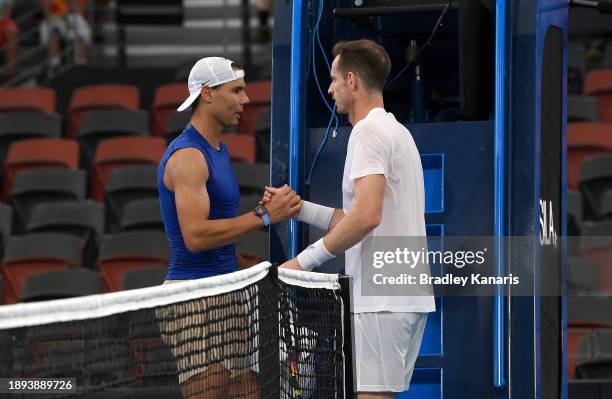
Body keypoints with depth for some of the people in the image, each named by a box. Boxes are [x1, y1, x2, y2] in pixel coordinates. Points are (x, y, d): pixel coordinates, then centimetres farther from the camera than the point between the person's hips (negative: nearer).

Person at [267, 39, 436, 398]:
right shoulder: (398, 131, 21)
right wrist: (296, 207, 20)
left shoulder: (369, 132, -10)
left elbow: (367, 216, -22)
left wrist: (306, 260, -17)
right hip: (410, 297, 10)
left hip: (381, 299, -10)